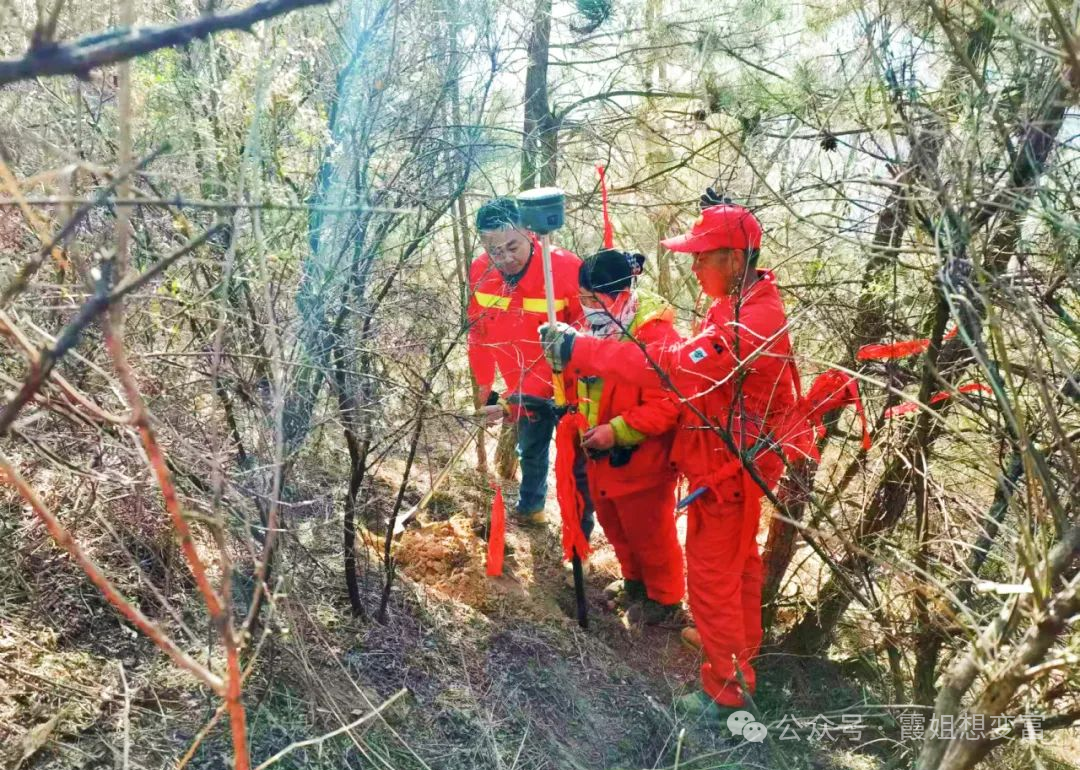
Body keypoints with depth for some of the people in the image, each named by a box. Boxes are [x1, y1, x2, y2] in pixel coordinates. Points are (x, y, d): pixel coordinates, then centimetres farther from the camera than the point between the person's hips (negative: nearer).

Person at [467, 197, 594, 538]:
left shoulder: (566, 268, -29)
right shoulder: (479, 272, -14)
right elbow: (479, 331, 1)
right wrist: (484, 385, 7)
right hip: (523, 388, 5)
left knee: (576, 462, 5)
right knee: (530, 452, 27)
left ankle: (581, 533, 24)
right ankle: (529, 509, 51)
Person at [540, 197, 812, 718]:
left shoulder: (750, 324, -30)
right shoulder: (745, 305, 4)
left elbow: (671, 367, -35)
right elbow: (695, 366, 3)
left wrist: (578, 350, -33)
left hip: (728, 468, -10)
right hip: (732, 457, 10)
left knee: (713, 571, 3)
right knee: (738, 558, 25)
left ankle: (726, 686, 19)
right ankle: (740, 639, 45)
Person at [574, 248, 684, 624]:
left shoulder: (656, 336, -25)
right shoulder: (597, 327, 1)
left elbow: (667, 405, -28)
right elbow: (583, 383, 15)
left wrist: (617, 431, -31)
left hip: (641, 461, -8)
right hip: (601, 457, 8)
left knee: (650, 534, 11)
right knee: (615, 527, 25)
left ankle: (666, 599, 35)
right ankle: (635, 581, 50)